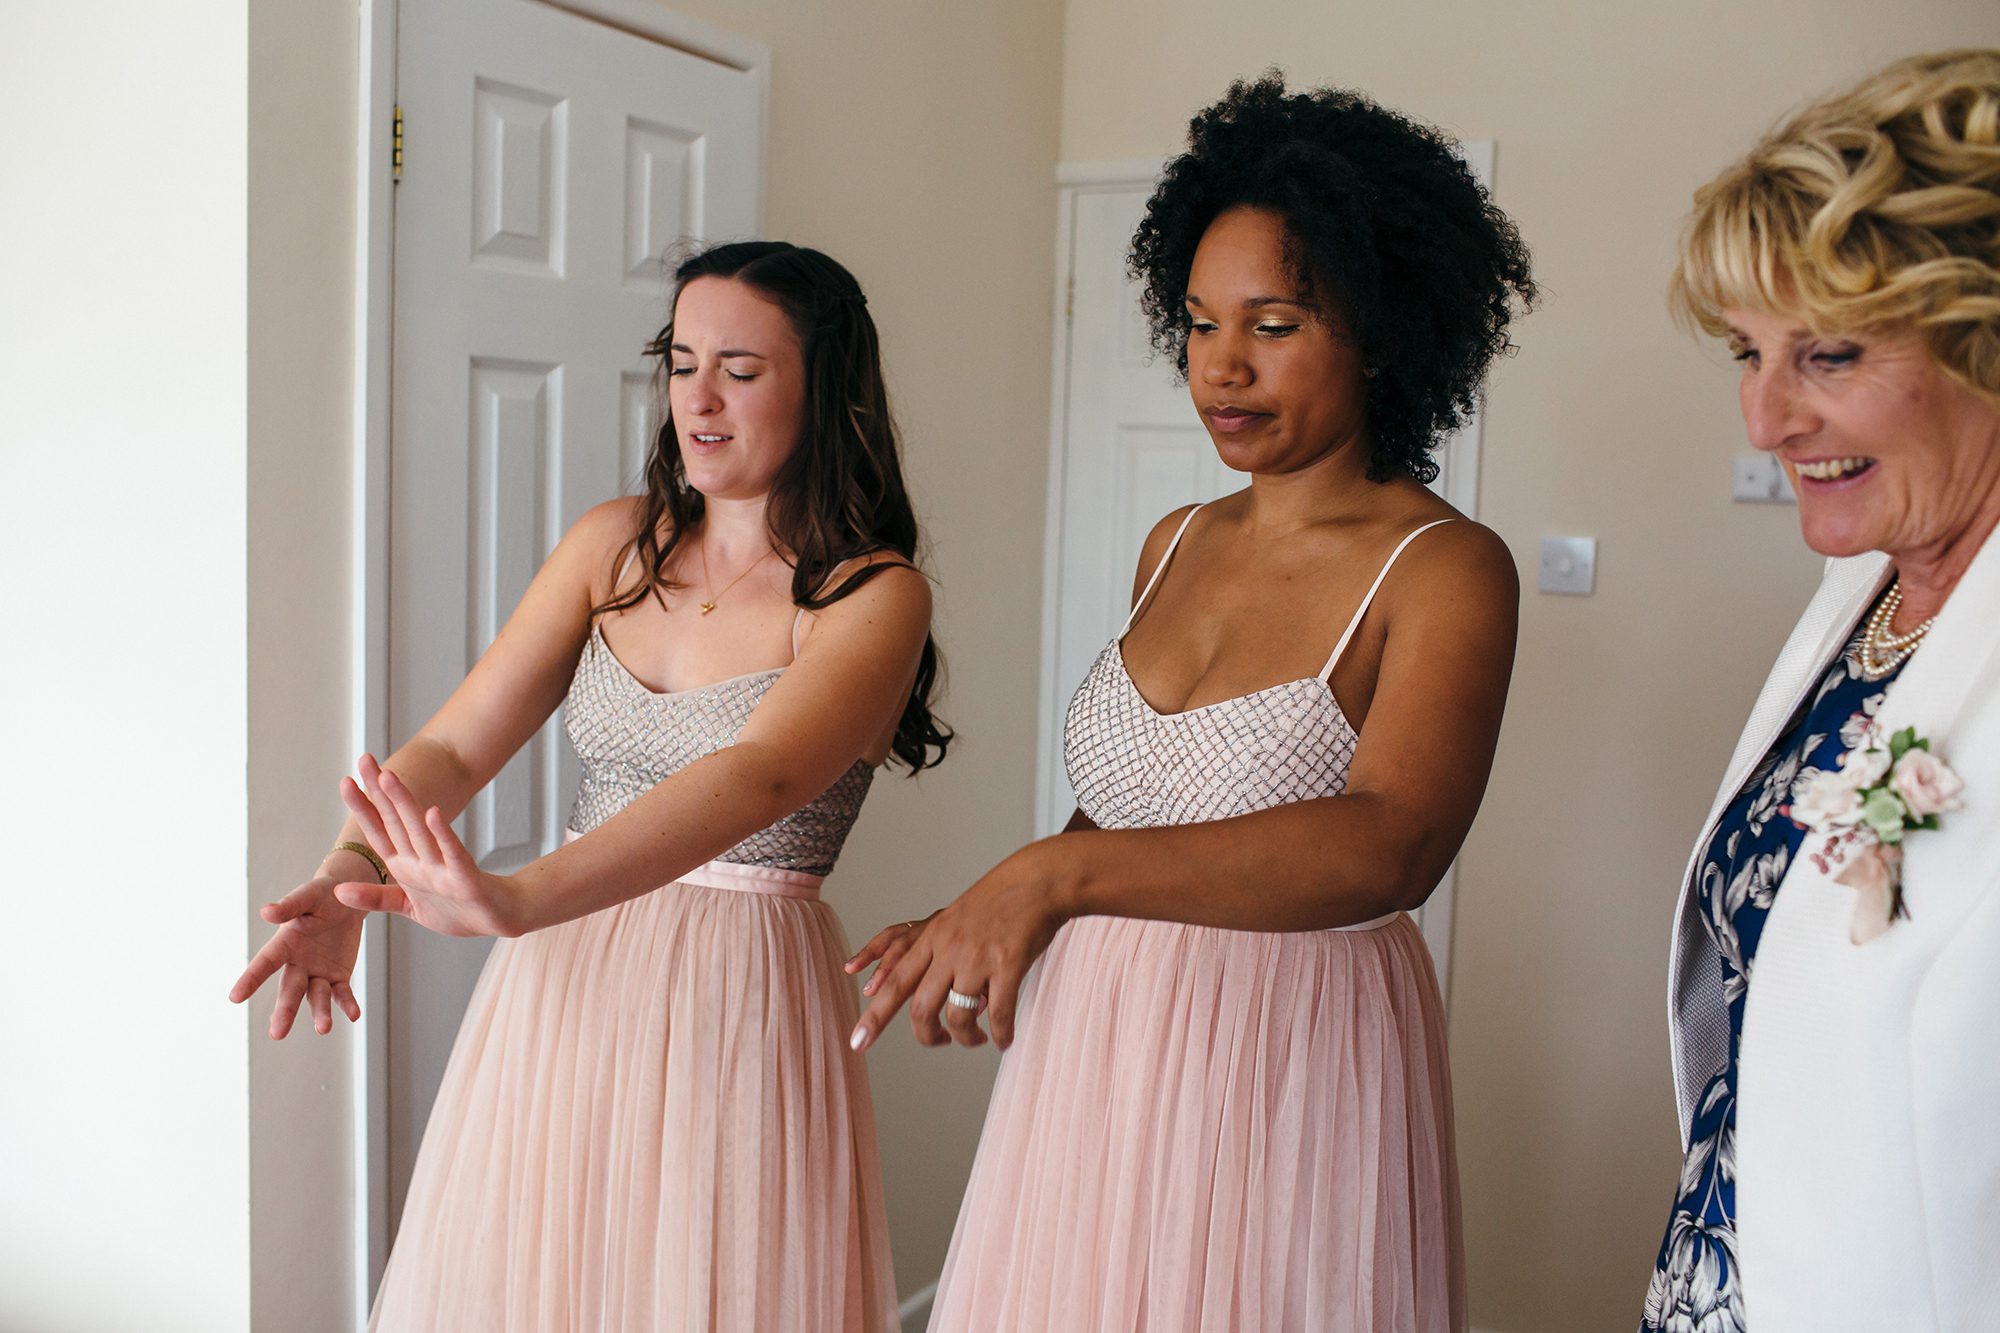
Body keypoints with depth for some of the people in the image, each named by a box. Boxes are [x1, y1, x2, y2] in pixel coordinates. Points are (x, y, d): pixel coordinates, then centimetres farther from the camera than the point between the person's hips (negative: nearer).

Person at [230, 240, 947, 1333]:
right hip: (561, 995, 5)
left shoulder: (873, 594, -10)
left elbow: (758, 780, -27)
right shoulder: (615, 543, 6)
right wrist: (348, 880, -20)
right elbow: (454, 744, 0)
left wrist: (519, 900, -41)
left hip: (735, 1010, -4)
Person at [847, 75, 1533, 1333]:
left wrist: (1055, 875, -37)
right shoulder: (1177, 545, 7)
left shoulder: (1446, 569, -14)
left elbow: (1391, 844, -30)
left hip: (1284, 1070, -6)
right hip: (1094, 1048, 6)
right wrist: (982, 922, 2)